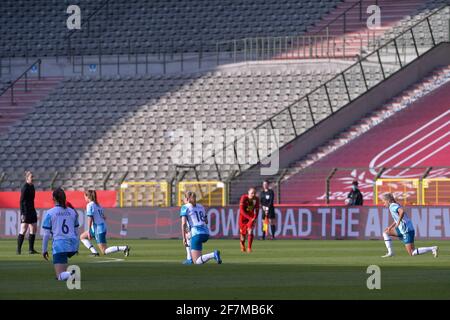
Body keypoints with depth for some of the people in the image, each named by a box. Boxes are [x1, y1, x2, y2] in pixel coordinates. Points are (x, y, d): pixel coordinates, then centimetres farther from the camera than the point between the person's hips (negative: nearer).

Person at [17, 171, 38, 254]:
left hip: (32, 210, 9)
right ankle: (18, 249, -5)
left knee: (33, 229, 7)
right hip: (26, 211, -9)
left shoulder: (32, 186, 12)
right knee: (23, 230, -9)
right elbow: (21, 201, -16)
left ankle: (31, 249, 12)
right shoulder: (25, 187, -13)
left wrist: (35, 212, 22)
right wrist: (22, 214, -21)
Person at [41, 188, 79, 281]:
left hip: (59, 245, -5)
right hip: (73, 245, 5)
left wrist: (44, 250, 9)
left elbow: (46, 234, -2)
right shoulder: (72, 212, 10)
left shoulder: (50, 213, -2)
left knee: (61, 276, -6)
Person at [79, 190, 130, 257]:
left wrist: (89, 231, -16)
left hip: (98, 229, -9)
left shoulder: (89, 205, -11)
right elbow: (103, 217, 15)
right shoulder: (97, 205, 13)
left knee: (104, 251, -4)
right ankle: (94, 252, 3)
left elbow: (90, 219, -18)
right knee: (82, 237, 17)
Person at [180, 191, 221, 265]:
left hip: (197, 234, -7)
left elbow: (183, 223, -8)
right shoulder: (200, 207, 21)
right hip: (206, 233, 7)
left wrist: (184, 238, -8)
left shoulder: (186, 207, 4)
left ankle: (213, 255, -33)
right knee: (189, 237, 38)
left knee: (197, 262, -8)